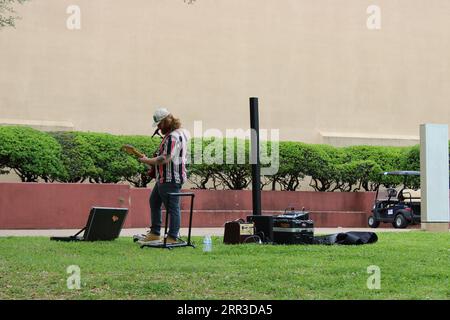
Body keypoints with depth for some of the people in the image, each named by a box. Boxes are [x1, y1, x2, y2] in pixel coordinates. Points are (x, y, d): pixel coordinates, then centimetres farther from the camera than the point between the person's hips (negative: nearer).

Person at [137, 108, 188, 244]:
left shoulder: (173, 137, -20)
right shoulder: (171, 134, 15)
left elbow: (166, 158, -28)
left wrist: (148, 161, -16)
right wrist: (153, 162, 15)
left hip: (171, 180, -12)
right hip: (164, 178, 12)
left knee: (172, 208, -5)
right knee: (154, 202, 19)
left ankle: (172, 239, 0)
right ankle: (155, 233, 26)